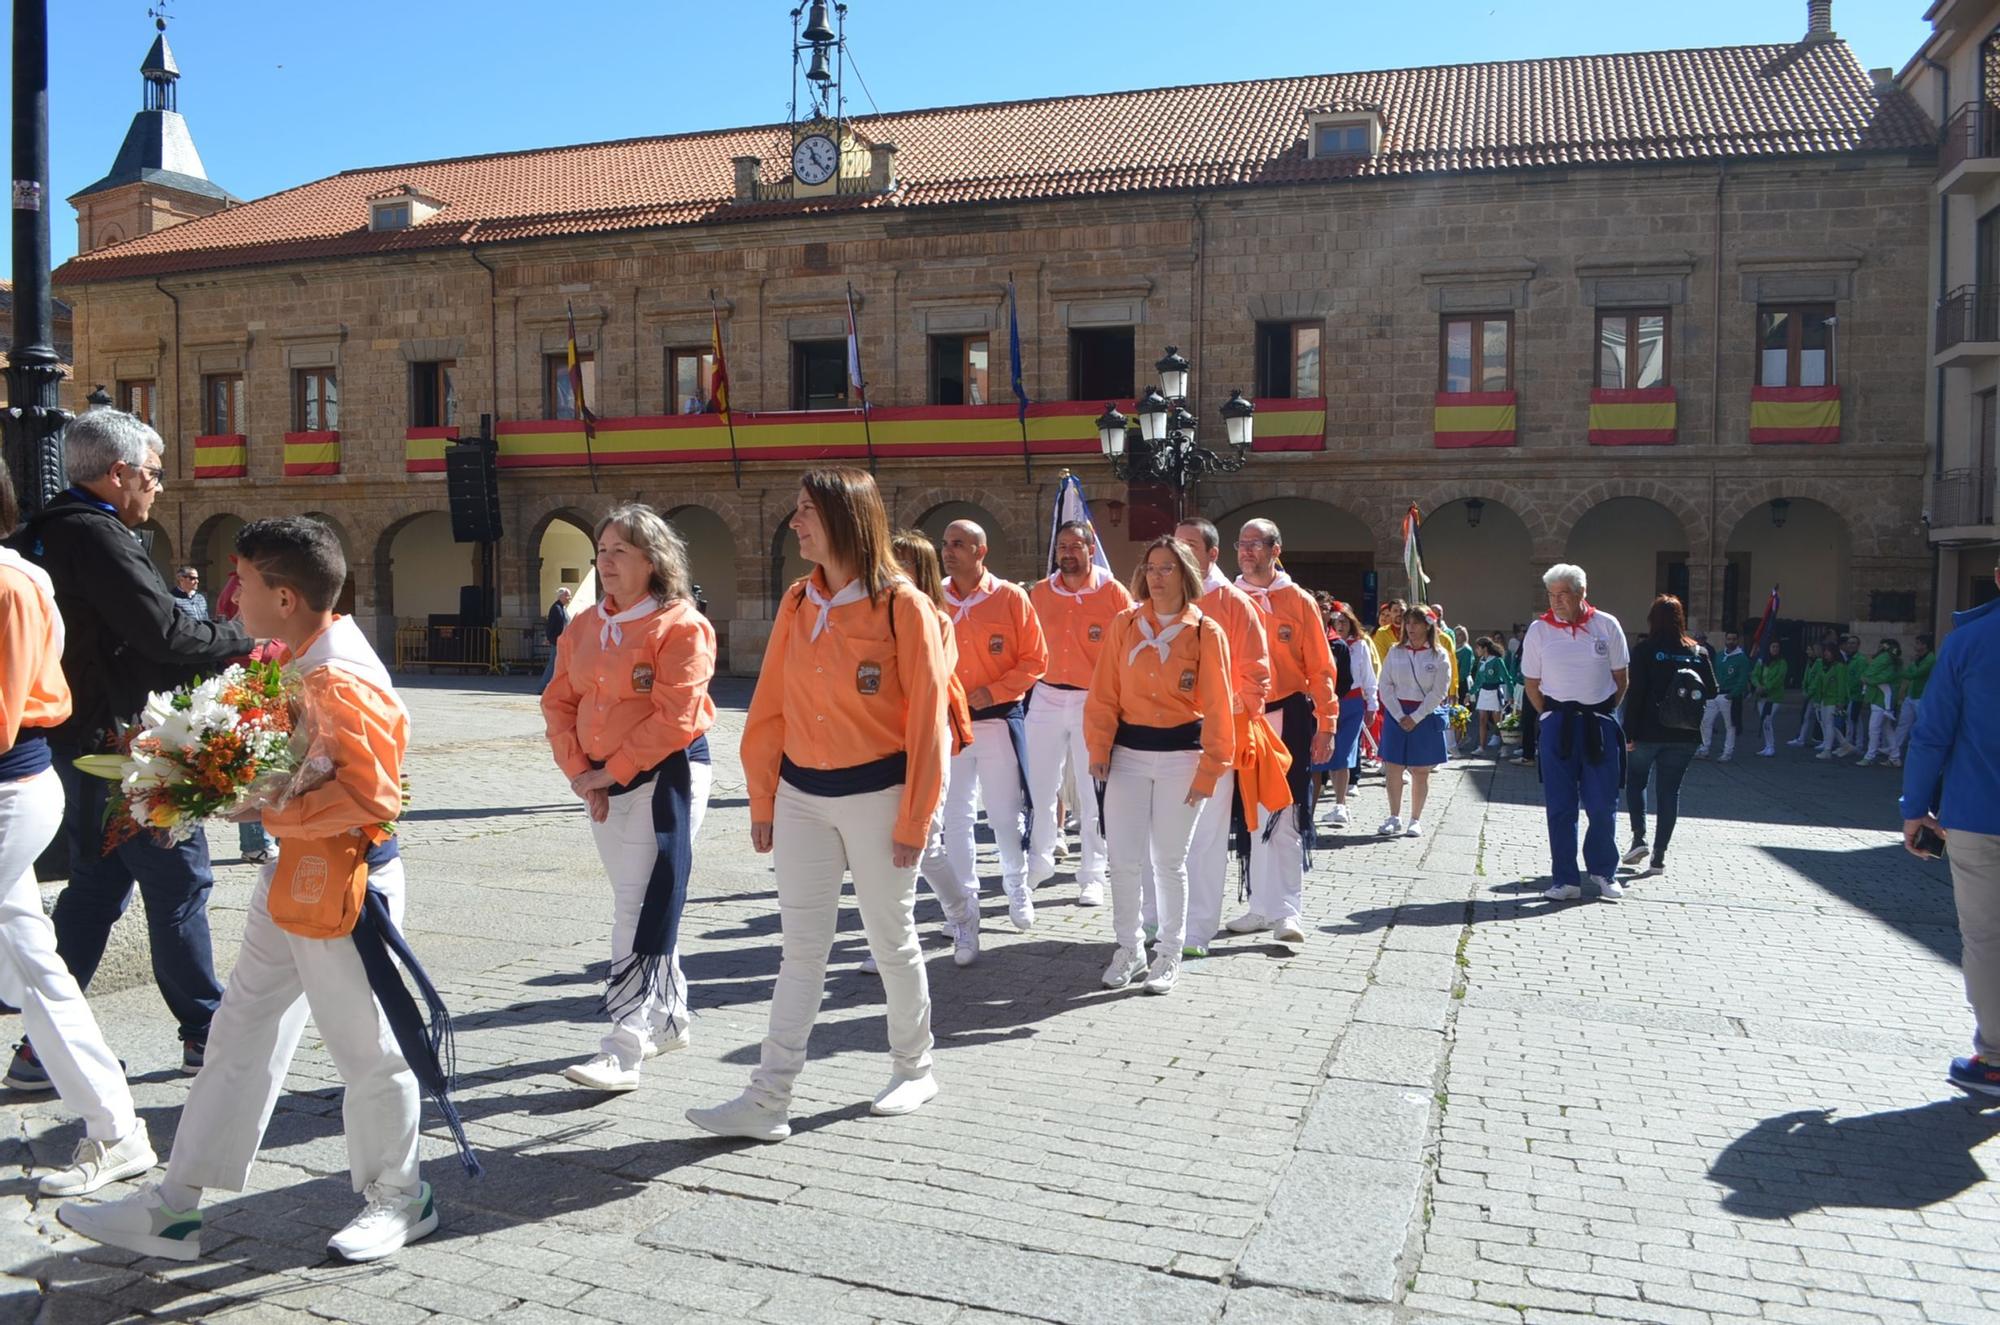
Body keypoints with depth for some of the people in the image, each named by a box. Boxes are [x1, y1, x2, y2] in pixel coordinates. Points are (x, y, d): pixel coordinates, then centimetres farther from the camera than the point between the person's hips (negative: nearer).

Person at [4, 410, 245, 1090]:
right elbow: (163, 631, -24)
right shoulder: (96, 535, -18)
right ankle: (205, 1032, 10)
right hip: (117, 741, -10)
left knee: (97, 882, 17)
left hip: (75, 740, 10)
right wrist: (242, 642, -9)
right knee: (179, 879, 0)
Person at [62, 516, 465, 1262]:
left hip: (341, 885, -10)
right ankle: (174, 1203, 30)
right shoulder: (301, 663, 7)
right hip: (292, 879, 10)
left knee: (366, 1047, 5)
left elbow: (368, 794, -27)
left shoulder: (342, 681, -23)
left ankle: (397, 1198, 24)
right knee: (242, 1037, 17)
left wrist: (270, 811, -20)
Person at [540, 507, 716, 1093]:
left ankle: (624, 1050, -6)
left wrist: (612, 770, -15)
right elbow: (559, 702, 10)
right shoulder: (585, 627, 10)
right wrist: (578, 770, -4)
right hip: (602, 782, 8)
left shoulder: (681, 626, -12)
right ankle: (670, 1019, 31)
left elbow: (674, 720, -18)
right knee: (640, 904, 16)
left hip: (667, 776, -8)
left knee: (640, 911, -9)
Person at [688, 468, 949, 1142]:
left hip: (876, 794, -5)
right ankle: (768, 1100, 11)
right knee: (800, 946, 7)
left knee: (891, 939, 10)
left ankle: (915, 1069, 31)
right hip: (802, 795, 5)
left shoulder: (903, 605, -13)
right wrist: (763, 801, 7)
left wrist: (913, 820, -12)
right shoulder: (796, 603, 4)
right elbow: (770, 708, 7)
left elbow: (927, 719, -12)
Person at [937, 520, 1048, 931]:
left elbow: (1035, 660, -2)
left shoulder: (1011, 597, -4)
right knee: (955, 817, 7)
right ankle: (964, 902, 20)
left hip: (998, 719, -2)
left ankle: (1017, 887, 30)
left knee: (1006, 814, 7)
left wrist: (994, 691, -13)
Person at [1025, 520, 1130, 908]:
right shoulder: (1039, 593, 5)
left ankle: (1092, 876, 14)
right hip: (1046, 698, 3)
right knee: (1039, 786, 9)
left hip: (1094, 701, -3)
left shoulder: (1113, 593, -5)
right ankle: (1039, 861, 27)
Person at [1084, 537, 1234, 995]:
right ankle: (1129, 949, 22)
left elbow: (1216, 707, -5)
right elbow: (1104, 692, 2)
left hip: (1180, 755, -2)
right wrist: (1099, 748, -4)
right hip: (1128, 753, 2)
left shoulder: (1206, 632, -4)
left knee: (1169, 860, 6)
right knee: (1123, 858, 3)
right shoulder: (1124, 624, 2)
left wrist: (1209, 769, -8)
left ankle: (1169, 954, 22)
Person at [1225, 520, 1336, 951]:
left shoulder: (1298, 602, 0)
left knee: (1287, 816, -5)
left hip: (1288, 720, -3)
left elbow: (1320, 668, -1)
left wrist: (1326, 725, -6)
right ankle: (1262, 906, 20)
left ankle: (1288, 911, 1)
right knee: (1252, 815, 10)